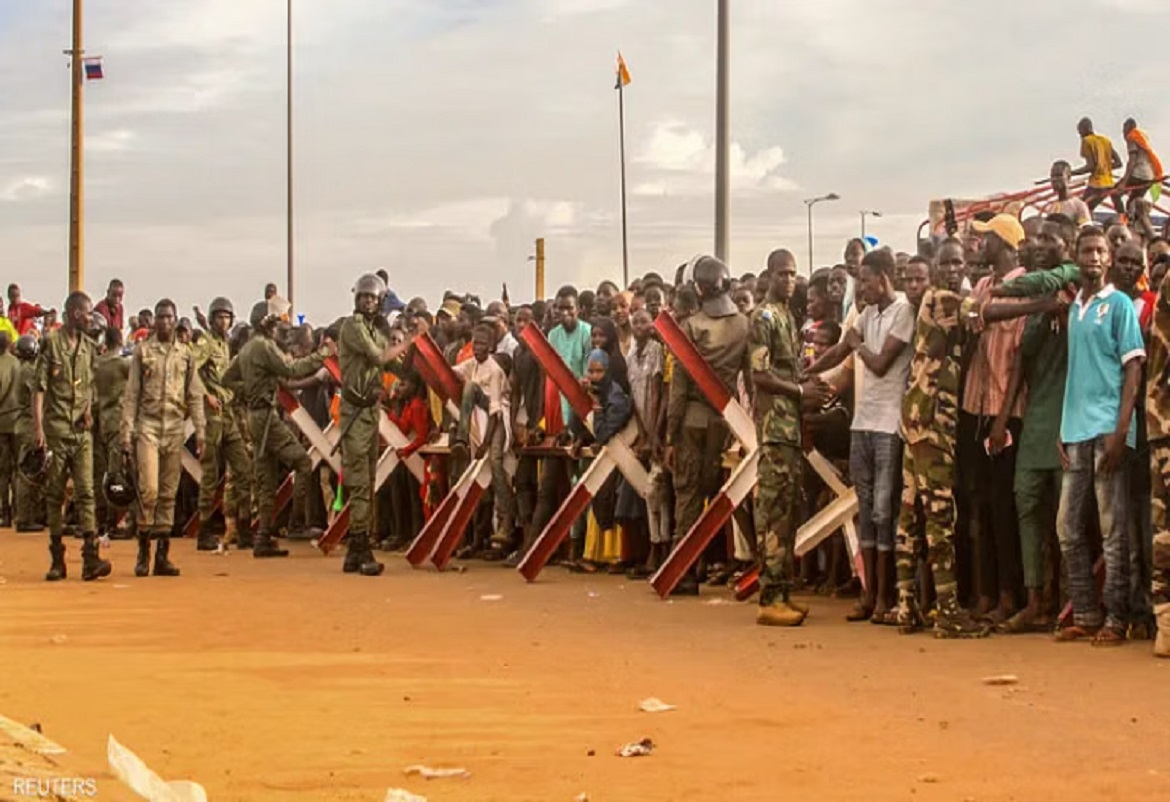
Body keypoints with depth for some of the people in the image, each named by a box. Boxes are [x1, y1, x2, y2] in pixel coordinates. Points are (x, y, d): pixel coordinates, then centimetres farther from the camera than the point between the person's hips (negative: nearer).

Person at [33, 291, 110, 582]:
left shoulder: (89, 347, 12)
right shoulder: (51, 343, -3)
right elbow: (39, 388, -6)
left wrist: (89, 407, 4)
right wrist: (38, 427, -13)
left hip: (82, 430, 3)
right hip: (56, 428, -3)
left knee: (86, 491, -6)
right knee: (55, 494, 3)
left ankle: (91, 557, -13)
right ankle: (57, 559, 10)